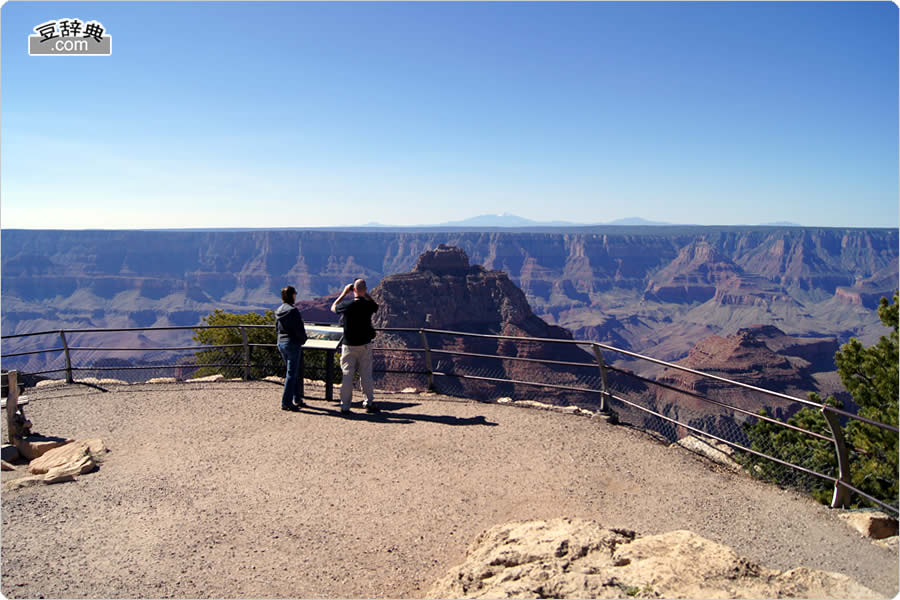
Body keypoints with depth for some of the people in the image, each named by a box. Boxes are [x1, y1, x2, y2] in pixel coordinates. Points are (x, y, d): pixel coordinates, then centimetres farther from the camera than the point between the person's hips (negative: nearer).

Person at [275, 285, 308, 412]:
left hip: (281, 343, 9)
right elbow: (299, 329, -17)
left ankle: (297, 399, 25)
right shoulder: (293, 310, -17)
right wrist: (303, 339, 0)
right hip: (293, 343, -8)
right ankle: (286, 403, -2)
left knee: (292, 372, 18)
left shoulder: (279, 310, 8)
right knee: (291, 374, -3)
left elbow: (277, 328, 15)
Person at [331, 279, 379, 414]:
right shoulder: (368, 305, -9)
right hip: (365, 345, 1)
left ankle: (345, 406, 7)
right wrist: (366, 294, 15)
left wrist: (344, 292, 12)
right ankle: (369, 403, 14)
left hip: (349, 346, -1)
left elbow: (333, 308, 12)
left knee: (347, 375, 5)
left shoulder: (346, 305, -12)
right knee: (366, 375, 10)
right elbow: (376, 305, 18)